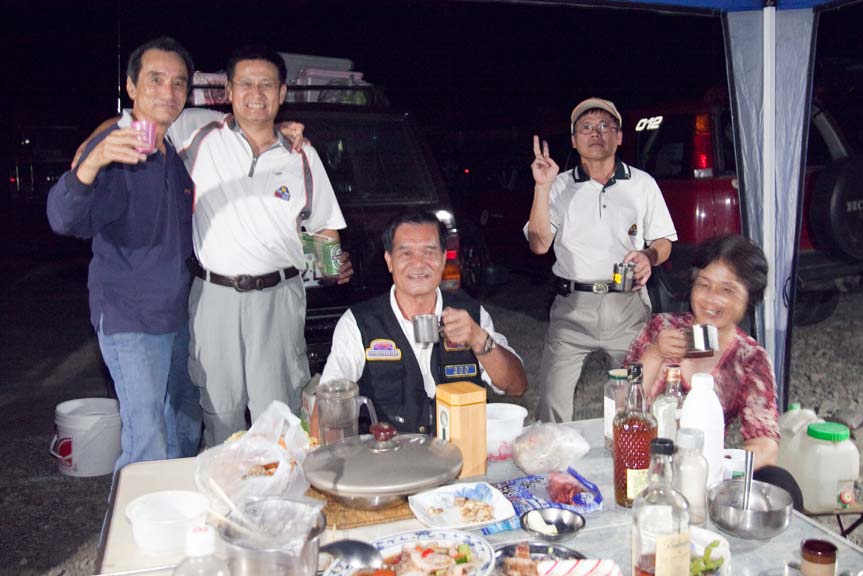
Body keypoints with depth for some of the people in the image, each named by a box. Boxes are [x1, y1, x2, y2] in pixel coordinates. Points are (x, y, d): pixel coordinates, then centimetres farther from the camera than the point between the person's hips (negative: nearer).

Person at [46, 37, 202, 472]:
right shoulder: (115, 150, -14)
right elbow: (64, 220, -27)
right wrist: (91, 165, -50)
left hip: (179, 314, 8)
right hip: (129, 319, -8)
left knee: (186, 427, 19)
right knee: (147, 445, -9)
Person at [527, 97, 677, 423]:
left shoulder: (642, 184, 10)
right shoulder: (559, 186, 6)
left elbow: (663, 242, 13)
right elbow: (539, 245, -6)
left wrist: (649, 257, -11)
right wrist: (542, 188, -15)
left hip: (629, 305, 1)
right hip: (573, 304, 0)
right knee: (553, 395, -3)